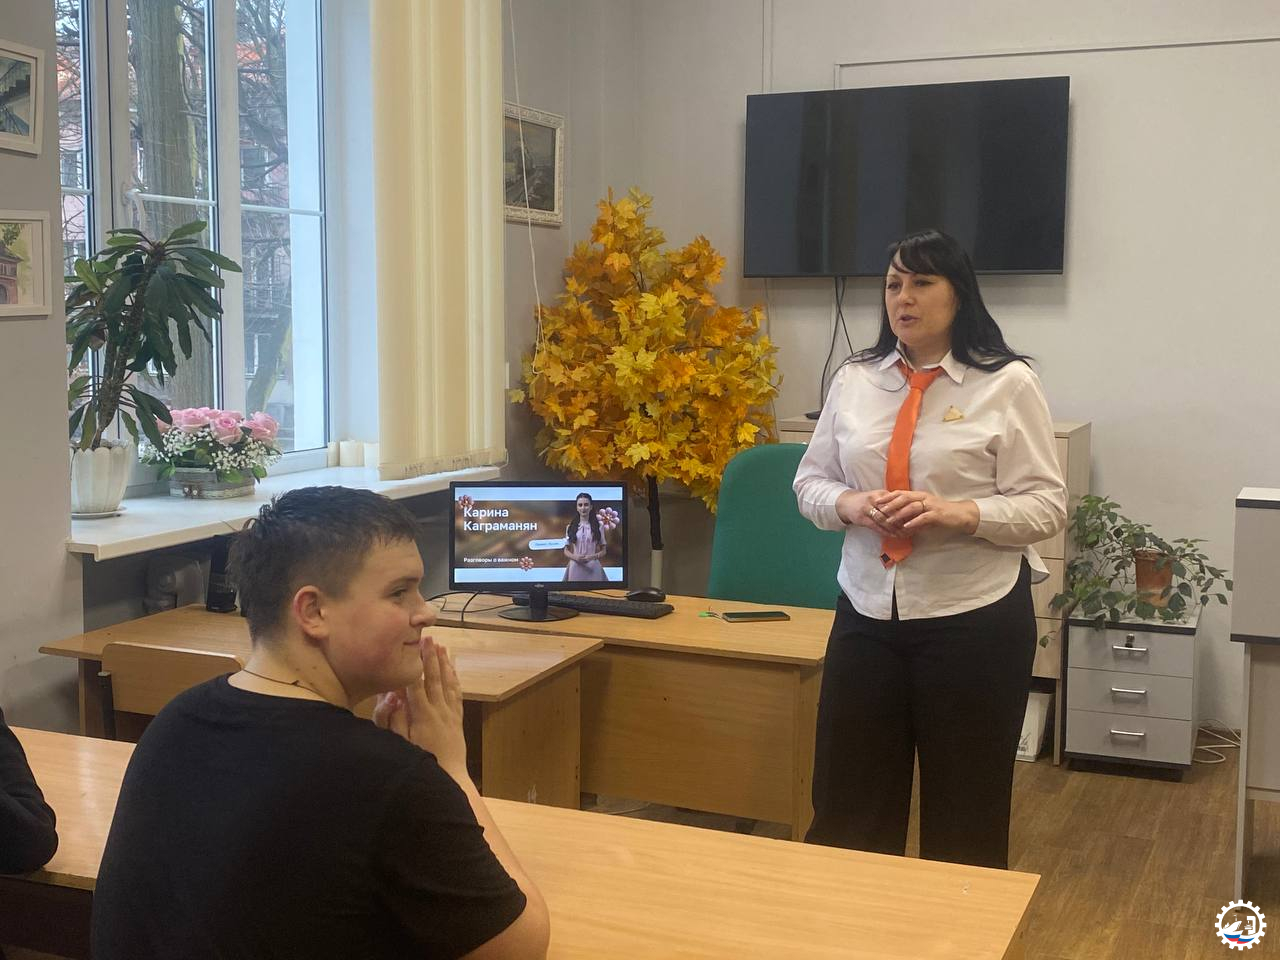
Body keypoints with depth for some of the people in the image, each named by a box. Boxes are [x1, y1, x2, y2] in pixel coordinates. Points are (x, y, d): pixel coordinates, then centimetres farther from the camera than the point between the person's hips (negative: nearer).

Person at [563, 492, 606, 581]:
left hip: (593, 567, -1)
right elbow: (566, 551, 9)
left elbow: (603, 550, 7)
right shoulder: (570, 527, 6)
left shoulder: (598, 526, 4)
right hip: (576, 567, 1)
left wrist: (592, 557, -12)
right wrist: (575, 557, -11)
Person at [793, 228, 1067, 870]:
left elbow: (1046, 506, -7)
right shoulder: (853, 381, 6)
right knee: (846, 806, 9)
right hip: (867, 613, 4)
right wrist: (851, 505, -12)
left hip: (975, 619, -3)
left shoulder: (1008, 384, -5)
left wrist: (958, 513, -22)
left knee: (965, 819, 11)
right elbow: (811, 482, 10)